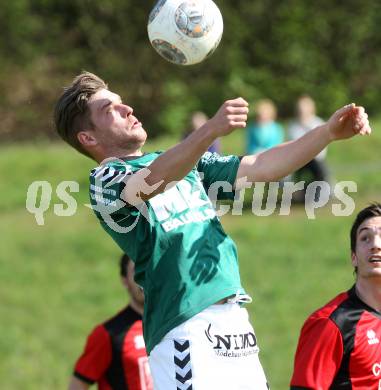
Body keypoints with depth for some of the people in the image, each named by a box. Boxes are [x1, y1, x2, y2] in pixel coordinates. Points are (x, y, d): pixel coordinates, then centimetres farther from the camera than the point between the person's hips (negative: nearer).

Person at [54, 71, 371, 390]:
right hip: (185, 329, -7)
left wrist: (329, 132, 10)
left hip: (235, 316, 7)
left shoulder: (185, 162, 25)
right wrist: (211, 130, -37)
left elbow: (260, 167, 22)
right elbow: (153, 181, -22)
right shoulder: (105, 179, 0)